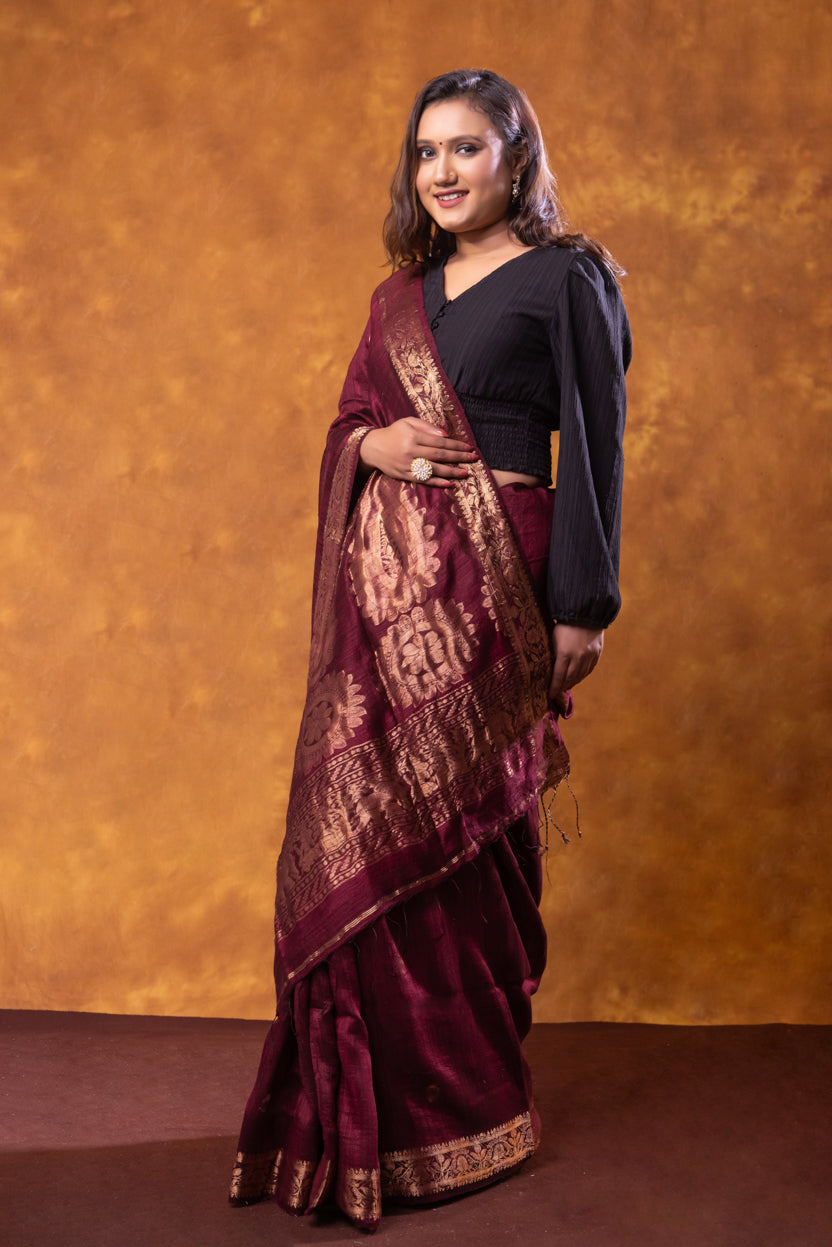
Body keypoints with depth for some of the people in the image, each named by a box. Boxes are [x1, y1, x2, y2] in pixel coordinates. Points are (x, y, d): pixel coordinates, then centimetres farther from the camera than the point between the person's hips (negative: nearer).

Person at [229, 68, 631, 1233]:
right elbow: (346, 423, 21)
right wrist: (375, 443, -3)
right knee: (360, 839, 4)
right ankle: (372, 1105, 19)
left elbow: (593, 446, -4)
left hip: (486, 579, -6)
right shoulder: (401, 294, 18)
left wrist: (582, 609, -9)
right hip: (384, 577, 6)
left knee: (454, 837, -2)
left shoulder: (563, 278, 0)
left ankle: (466, 1110, 16)